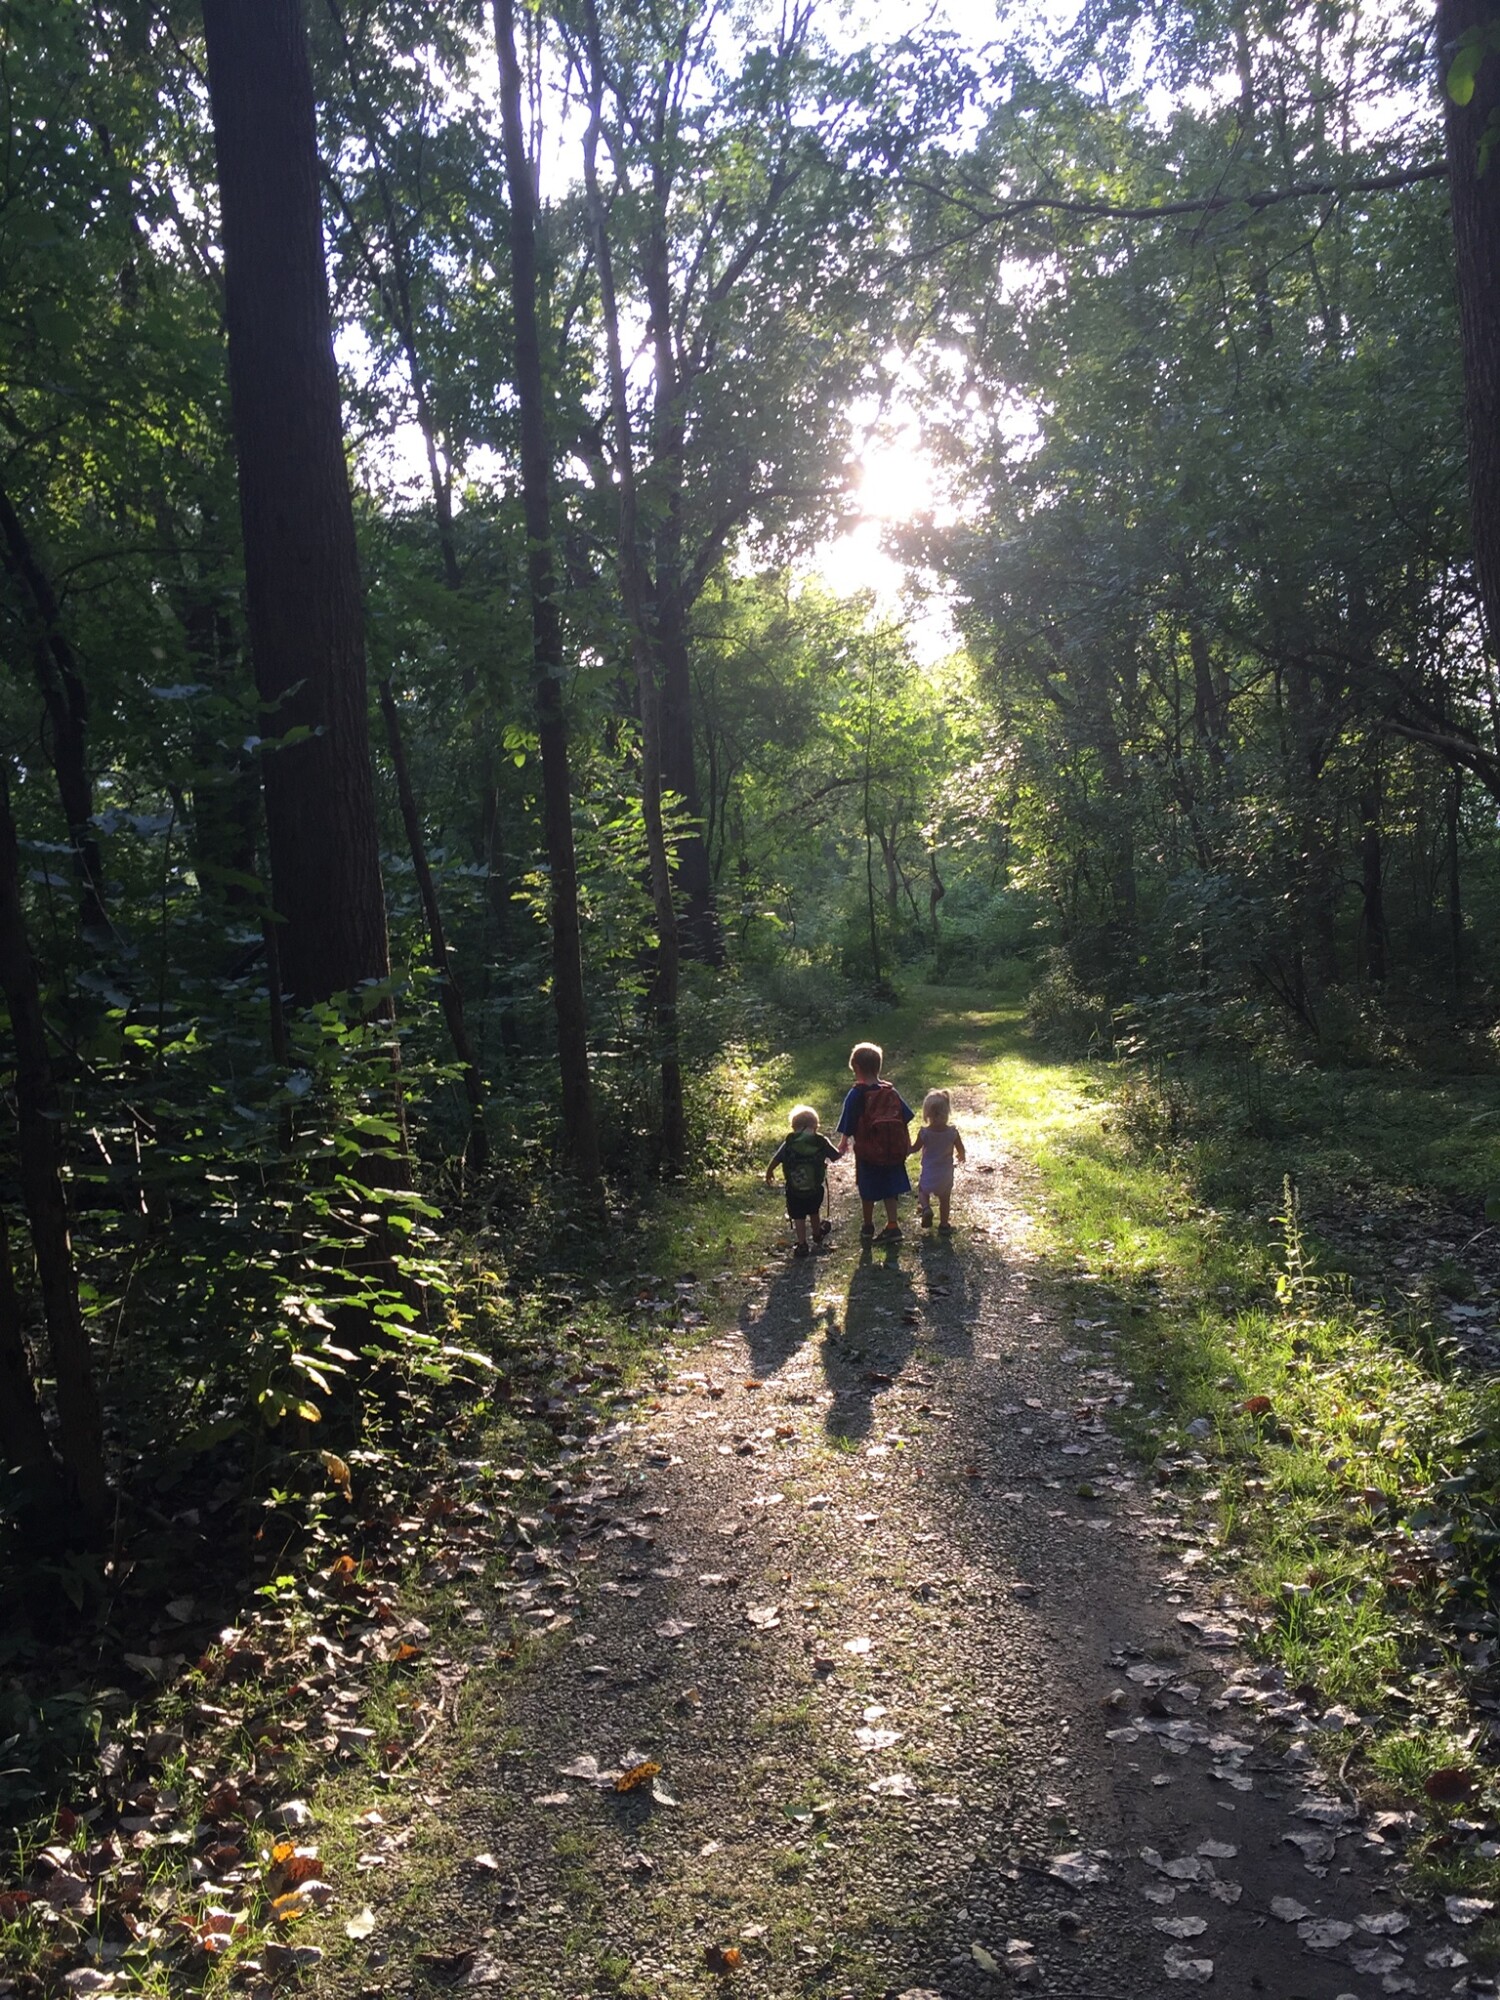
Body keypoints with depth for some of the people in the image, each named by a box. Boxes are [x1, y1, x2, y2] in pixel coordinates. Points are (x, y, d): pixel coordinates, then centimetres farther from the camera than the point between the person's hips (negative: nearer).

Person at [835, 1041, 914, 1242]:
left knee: (868, 1191, 13)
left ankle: (868, 1226, 26)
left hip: (867, 1152, -3)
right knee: (890, 1189, 13)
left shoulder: (857, 1095, -14)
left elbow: (848, 1124, -9)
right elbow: (905, 1117, 3)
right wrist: (907, 1143, 15)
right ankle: (892, 1225, 9)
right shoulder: (891, 1091, -2)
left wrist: (844, 1142, 8)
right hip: (893, 1150, 3)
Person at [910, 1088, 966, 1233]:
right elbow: (961, 1152, -6)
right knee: (944, 1200, 19)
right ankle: (944, 1225, 29)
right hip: (946, 1175, 1)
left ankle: (926, 1208, -5)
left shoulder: (924, 1133, -18)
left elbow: (915, 1148, -4)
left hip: (928, 1174, -1)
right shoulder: (953, 1132, -16)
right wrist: (961, 1157, 17)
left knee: (922, 1192, 23)